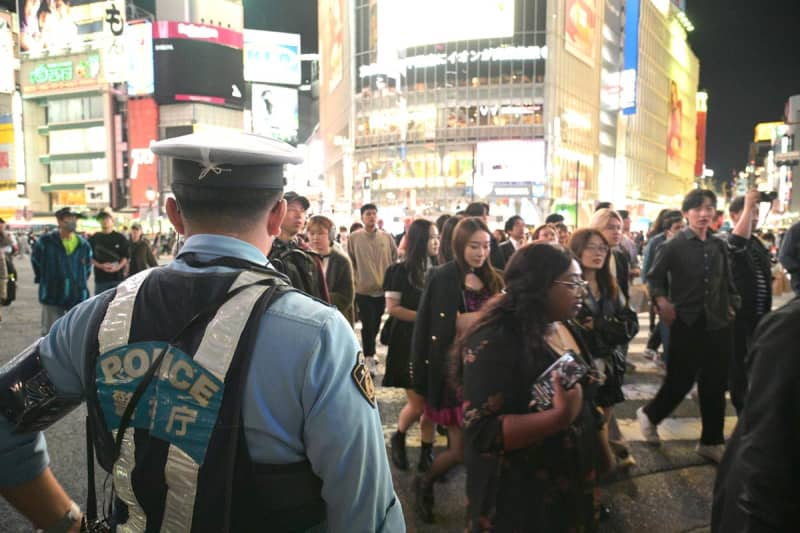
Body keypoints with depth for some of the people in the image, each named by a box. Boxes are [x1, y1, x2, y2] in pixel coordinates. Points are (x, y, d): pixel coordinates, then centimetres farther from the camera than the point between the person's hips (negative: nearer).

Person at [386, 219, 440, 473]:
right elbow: (392, 308, -11)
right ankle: (398, 438, 27)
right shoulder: (401, 270, -6)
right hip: (409, 343, -5)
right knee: (417, 404, -2)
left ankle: (427, 454, 19)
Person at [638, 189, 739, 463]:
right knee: (681, 379, 1)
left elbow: (728, 281, 15)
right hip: (687, 324, -4)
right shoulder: (675, 244, -5)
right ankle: (649, 414, 27)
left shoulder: (719, 245, 8)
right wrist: (663, 303, -15)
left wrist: (732, 305, 3)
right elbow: (654, 277, -2)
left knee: (715, 384, 9)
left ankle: (711, 441, 22)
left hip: (718, 324, 5)